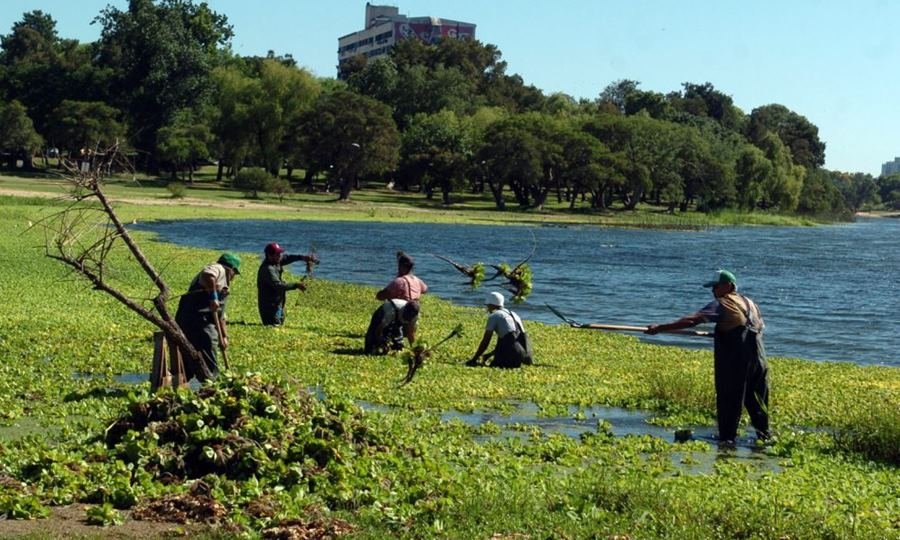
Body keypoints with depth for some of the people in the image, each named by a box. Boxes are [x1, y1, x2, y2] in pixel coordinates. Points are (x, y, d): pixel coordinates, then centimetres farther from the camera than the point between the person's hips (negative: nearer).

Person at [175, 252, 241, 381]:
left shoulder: (221, 287, 31)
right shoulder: (218, 269, 2)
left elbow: (220, 316, 34)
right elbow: (207, 275, -24)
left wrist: (224, 336, 31)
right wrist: (213, 296, -21)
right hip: (197, 320, -10)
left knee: (187, 367, 16)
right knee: (209, 370, -8)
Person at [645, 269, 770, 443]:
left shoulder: (721, 305, -5)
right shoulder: (750, 303, 16)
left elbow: (691, 320, -14)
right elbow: (760, 326, 26)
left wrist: (660, 328, -17)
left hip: (734, 360, -7)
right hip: (758, 356, 7)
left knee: (729, 399, -1)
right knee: (757, 398, 17)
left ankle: (727, 437, 0)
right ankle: (764, 434, 23)